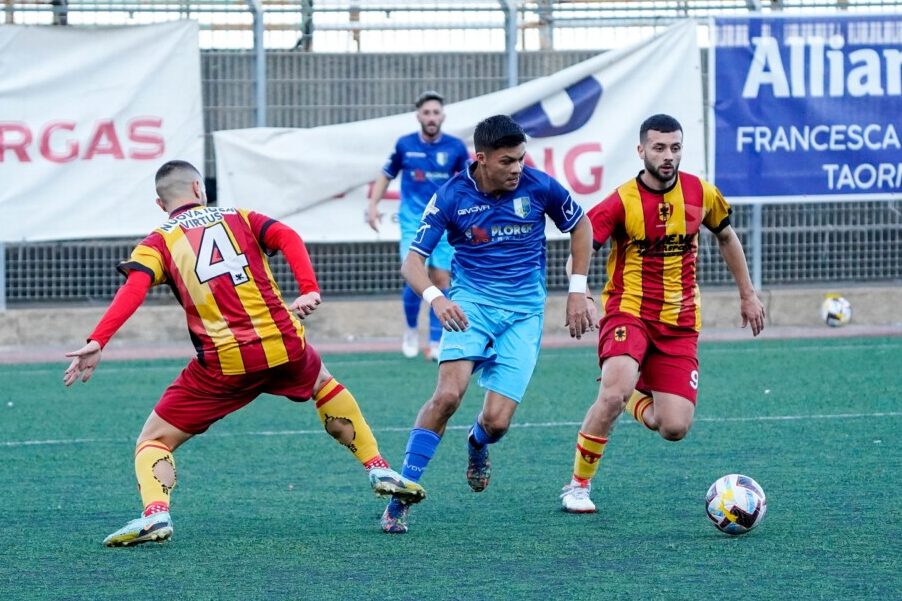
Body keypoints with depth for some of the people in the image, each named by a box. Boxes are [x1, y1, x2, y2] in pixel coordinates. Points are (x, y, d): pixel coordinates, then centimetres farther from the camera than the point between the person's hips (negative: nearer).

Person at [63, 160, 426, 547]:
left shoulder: (159, 242, 10)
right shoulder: (241, 219, 18)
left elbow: (134, 288, -9)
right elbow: (287, 238, -1)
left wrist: (97, 342, -18)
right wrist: (309, 290, -9)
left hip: (223, 363, -3)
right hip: (284, 346, 3)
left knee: (154, 440, 9)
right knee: (324, 384, 37)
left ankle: (155, 513, -19)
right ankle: (378, 469, 35)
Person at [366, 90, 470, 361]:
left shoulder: (455, 147, -2)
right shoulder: (404, 145, -2)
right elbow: (386, 175, 11)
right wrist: (373, 204, 1)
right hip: (414, 221, -1)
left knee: (441, 281, -1)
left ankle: (436, 342, 7)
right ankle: (411, 329, 11)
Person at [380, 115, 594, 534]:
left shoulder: (539, 186, -7)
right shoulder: (452, 197, -10)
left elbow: (580, 227, 11)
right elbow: (412, 261, -12)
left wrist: (577, 291, 7)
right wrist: (434, 297, -33)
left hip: (524, 311, 1)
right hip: (470, 302, -1)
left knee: (497, 420, -11)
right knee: (449, 394, -25)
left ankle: (477, 445, 30)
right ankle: (401, 495, -16)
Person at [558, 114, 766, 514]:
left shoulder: (701, 194, 0)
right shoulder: (622, 202, -11)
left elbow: (727, 237, 19)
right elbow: (578, 252, -12)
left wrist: (747, 294, 22)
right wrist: (580, 296, -32)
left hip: (680, 323, 3)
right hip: (629, 311, -3)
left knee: (675, 429, -8)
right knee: (614, 393, -31)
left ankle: (636, 400, 28)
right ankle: (578, 485, -13)